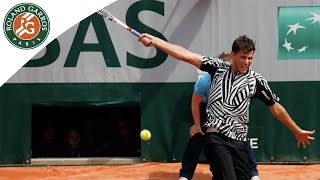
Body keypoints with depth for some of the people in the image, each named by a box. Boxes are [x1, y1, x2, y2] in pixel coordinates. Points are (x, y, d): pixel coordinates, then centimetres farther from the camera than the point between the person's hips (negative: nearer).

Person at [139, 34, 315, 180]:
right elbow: (186, 55, -1)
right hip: (216, 137, -2)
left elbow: (276, 108, 13)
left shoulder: (256, 80, 5)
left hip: (239, 141, 2)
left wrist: (298, 131, 17)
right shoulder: (218, 67, 5)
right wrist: (154, 40, -7)